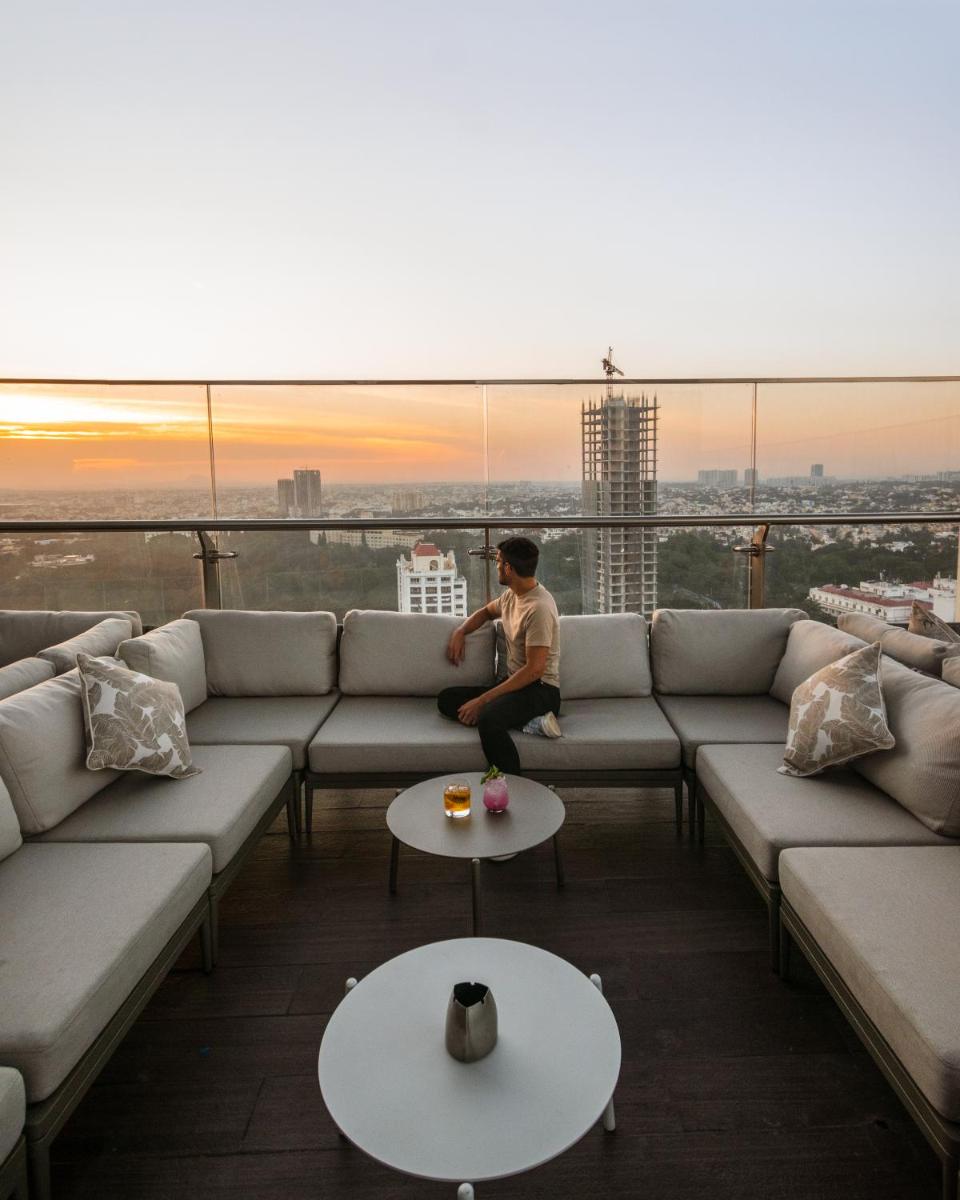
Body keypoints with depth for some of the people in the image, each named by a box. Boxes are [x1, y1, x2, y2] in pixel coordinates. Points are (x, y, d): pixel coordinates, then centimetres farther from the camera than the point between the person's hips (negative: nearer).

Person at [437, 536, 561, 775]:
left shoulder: (539, 608, -20)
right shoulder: (511, 595, 9)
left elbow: (534, 669, -24)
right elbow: (486, 611, 32)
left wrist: (483, 700, -24)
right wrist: (460, 631, 10)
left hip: (540, 689, -10)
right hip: (515, 683, 10)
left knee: (487, 719, -38)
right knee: (446, 699, -3)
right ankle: (529, 721, -13)